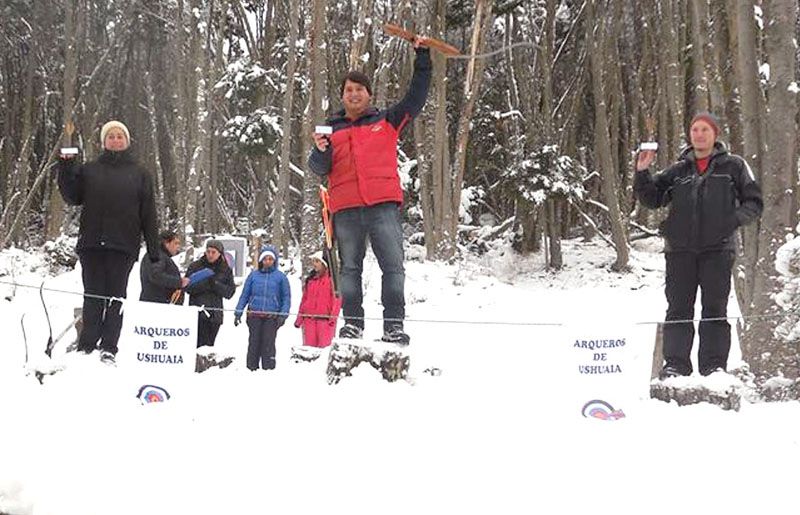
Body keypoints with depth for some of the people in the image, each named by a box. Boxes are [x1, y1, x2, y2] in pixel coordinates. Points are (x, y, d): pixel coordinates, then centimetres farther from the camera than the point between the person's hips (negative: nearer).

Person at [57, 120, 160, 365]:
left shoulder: (139, 174, 9)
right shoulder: (90, 170, 12)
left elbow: (148, 213, 6)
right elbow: (73, 198, 6)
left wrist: (153, 249, 0)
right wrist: (67, 170, -7)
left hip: (123, 245, -1)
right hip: (92, 242, 1)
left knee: (116, 295, -1)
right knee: (93, 295, 2)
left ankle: (109, 348, 1)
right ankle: (86, 346, 5)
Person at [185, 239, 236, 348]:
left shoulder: (226, 270, 10)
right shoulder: (194, 266, 5)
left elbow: (230, 292, 2)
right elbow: (188, 287, -4)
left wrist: (215, 285, -13)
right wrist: (206, 283, -16)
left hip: (215, 314, 2)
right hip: (198, 312, -2)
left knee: (209, 344, 4)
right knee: (201, 344, -12)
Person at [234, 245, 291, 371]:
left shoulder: (280, 277, 4)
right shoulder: (253, 275, 8)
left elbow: (286, 297, 7)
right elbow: (245, 295, 11)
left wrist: (283, 315, -4)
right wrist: (238, 312, 6)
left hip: (272, 317, -2)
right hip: (254, 316, 2)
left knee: (268, 343, -4)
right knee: (254, 343, 4)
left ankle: (268, 369, 0)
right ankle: (251, 368, 11)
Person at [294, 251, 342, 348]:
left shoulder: (332, 278, 2)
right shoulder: (310, 279, 18)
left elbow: (336, 298, -3)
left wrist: (333, 316, -14)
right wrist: (299, 318, 15)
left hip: (325, 319, -5)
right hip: (309, 318, 5)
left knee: (324, 346, -11)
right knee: (309, 346, 1)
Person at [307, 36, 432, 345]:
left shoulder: (387, 122, 14)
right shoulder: (331, 129, 17)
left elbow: (416, 97, 15)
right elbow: (319, 169, 12)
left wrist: (422, 58, 12)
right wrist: (320, 151, -10)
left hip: (383, 204, -1)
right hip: (346, 209, 1)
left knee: (393, 265, -8)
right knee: (350, 267, 3)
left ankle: (394, 325, -8)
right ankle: (352, 322, 8)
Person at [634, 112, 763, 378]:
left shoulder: (733, 166, 7)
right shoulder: (678, 171, 12)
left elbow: (754, 201, 7)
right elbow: (652, 199, 8)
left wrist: (734, 219, -11)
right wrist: (642, 172, -8)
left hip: (717, 249, -2)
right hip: (680, 249, 2)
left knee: (715, 308, 1)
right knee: (678, 308, 2)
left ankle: (714, 364, 6)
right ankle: (675, 364, 6)